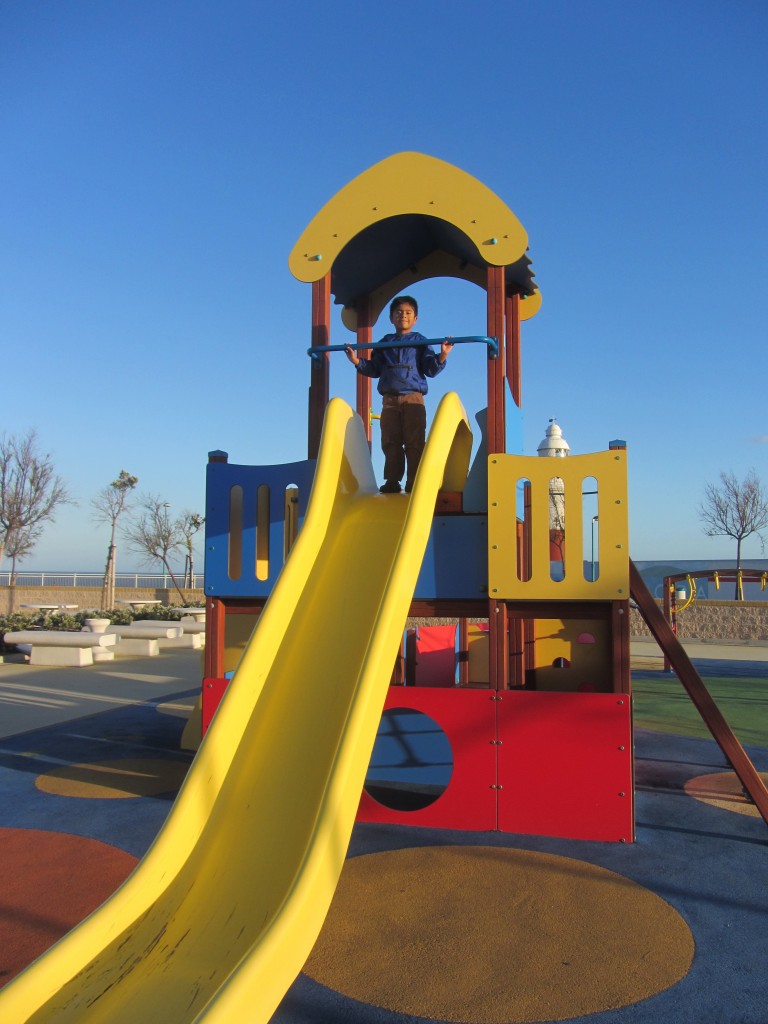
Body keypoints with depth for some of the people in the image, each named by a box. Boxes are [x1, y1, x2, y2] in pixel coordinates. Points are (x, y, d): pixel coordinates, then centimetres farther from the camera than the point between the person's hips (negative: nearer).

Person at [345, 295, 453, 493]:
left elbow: (430, 369, 0)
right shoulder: (384, 343, 16)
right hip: (389, 400, 3)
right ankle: (392, 482, 11)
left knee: (414, 443, -4)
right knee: (390, 443, 4)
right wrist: (357, 362, 4)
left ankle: (414, 483, 1)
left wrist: (442, 356, -16)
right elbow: (374, 369, 17)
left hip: (413, 399, -3)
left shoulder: (420, 341, 8)